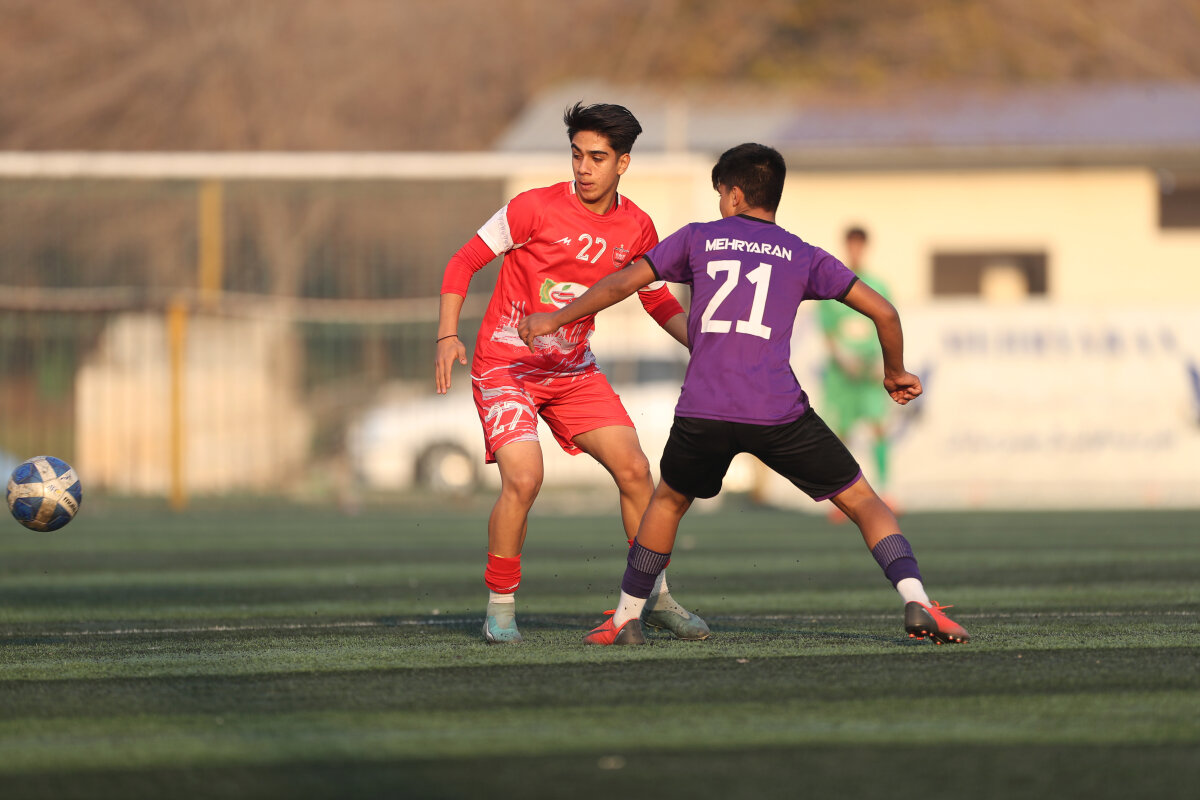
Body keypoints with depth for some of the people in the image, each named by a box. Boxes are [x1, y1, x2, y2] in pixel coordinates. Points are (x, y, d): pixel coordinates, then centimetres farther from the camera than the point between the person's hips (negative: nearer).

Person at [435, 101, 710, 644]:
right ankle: (500, 606, -6)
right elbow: (464, 262, -9)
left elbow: (658, 300, 13)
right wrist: (447, 335, -21)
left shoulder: (636, 228, -2)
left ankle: (656, 597, 14)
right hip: (505, 366, -5)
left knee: (634, 470, -3)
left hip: (574, 370, 5)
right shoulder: (536, 208, -16)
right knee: (523, 477, -23)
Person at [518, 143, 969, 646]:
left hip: (702, 411, 1)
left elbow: (621, 283, 15)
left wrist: (555, 320, 27)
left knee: (669, 501, 28)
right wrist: (895, 373, 31)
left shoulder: (698, 238, 16)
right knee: (862, 500, 7)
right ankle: (915, 600, -14)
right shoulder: (803, 256, 16)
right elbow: (882, 311, 13)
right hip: (778, 412, -1)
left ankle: (626, 618, 30)